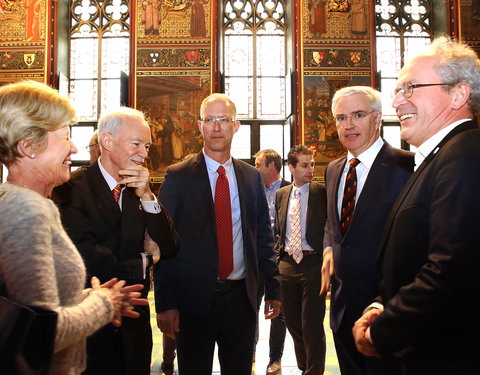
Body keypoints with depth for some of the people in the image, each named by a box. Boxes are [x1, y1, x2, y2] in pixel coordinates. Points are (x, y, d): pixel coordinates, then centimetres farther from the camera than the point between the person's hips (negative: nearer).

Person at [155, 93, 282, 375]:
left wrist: (273, 288, 6)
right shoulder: (178, 177, -5)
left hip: (242, 297, 3)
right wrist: (165, 303, -9)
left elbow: (263, 237, 9)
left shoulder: (252, 177, 5)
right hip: (194, 298, -3)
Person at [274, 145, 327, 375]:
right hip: (287, 263, 5)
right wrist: (280, 251, 7)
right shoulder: (281, 195, 10)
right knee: (293, 322, 15)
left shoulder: (322, 193, -5)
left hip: (313, 263, -5)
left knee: (312, 325, 0)